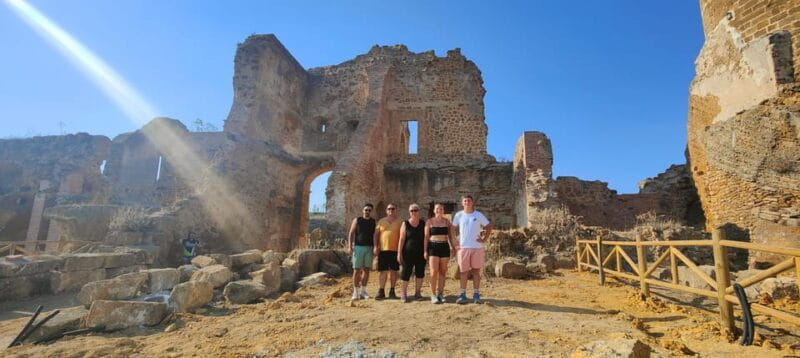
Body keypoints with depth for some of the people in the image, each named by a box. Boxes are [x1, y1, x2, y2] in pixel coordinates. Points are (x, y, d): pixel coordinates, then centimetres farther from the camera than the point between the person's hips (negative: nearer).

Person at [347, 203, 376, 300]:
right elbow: (351, 233, 0)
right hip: (358, 247, -2)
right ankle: (355, 292, 6)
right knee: (357, 270, -2)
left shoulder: (373, 222, 9)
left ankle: (363, 291, 13)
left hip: (369, 248, 2)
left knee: (366, 270, 4)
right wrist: (350, 246, -10)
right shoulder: (357, 220, 3)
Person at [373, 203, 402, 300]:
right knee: (383, 271, 2)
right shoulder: (381, 221, 9)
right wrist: (375, 246, -2)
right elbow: (376, 234, 8)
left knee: (394, 271, 7)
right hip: (383, 249, 1)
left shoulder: (400, 222, 5)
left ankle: (392, 291, 18)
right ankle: (381, 291, 8)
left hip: (395, 250, 0)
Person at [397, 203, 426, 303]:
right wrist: (399, 253, -6)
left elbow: (426, 238, 5)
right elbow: (401, 239, -2)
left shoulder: (423, 224, 5)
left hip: (420, 253, 2)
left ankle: (417, 292, 22)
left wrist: (426, 251, -2)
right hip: (408, 253, -2)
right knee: (405, 273, -1)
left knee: (420, 272, 8)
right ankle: (403, 293, 11)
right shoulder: (405, 224, 1)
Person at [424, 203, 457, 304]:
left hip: (445, 247, 3)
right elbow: (426, 237, 1)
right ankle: (433, 295, 2)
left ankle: (440, 294, 14)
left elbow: (451, 235, 11)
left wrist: (454, 247, 3)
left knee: (442, 272, 5)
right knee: (434, 272, -8)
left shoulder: (447, 221, 10)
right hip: (433, 247, -3)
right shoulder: (429, 222, 3)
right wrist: (425, 251, -4)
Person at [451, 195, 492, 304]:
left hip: (477, 247, 0)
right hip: (463, 247, 0)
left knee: (476, 271, 5)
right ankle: (462, 295, 11)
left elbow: (489, 226, 9)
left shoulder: (479, 215, 1)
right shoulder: (458, 215, 2)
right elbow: (453, 229, 9)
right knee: (463, 272, 4)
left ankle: (476, 295, 13)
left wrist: (484, 239, 1)